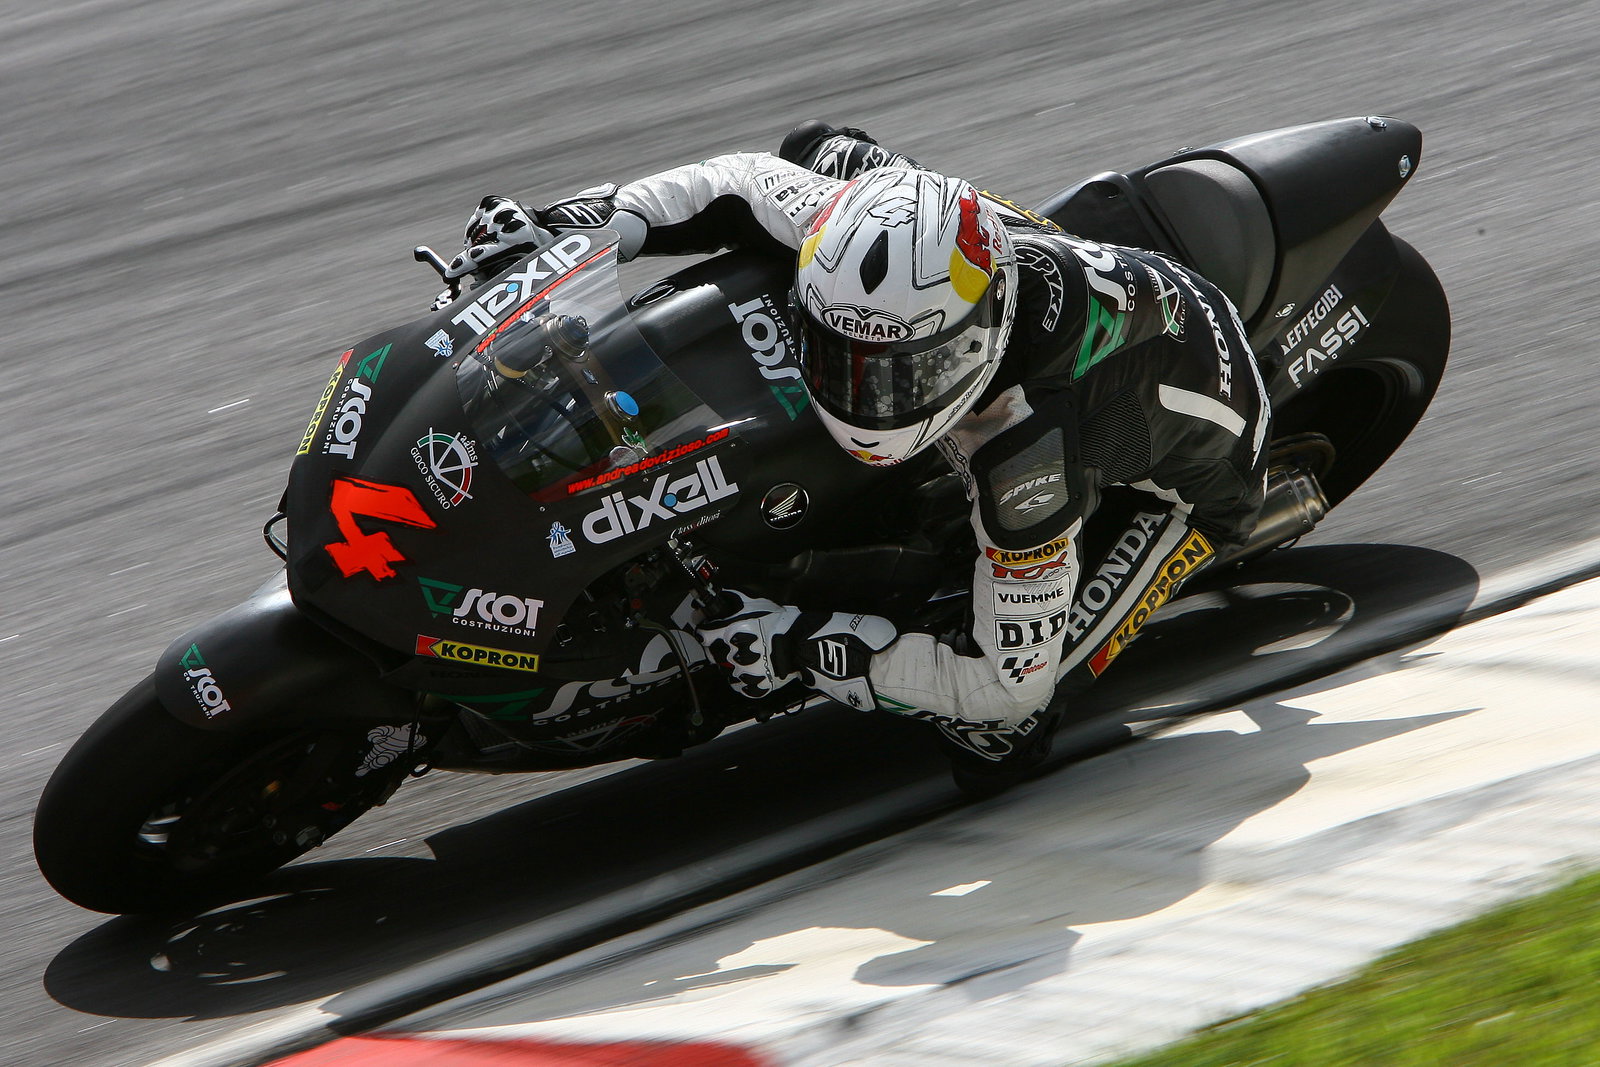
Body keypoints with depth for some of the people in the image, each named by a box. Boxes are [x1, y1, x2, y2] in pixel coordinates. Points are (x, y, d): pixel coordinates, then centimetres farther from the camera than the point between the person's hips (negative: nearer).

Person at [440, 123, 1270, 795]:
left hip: (1186, 480, -6)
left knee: (1000, 720, -25)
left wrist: (803, 650, -38)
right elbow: (752, 182, -11)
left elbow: (1008, 681, -36)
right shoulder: (893, 238, -31)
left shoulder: (1030, 457, -46)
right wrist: (567, 227, -20)